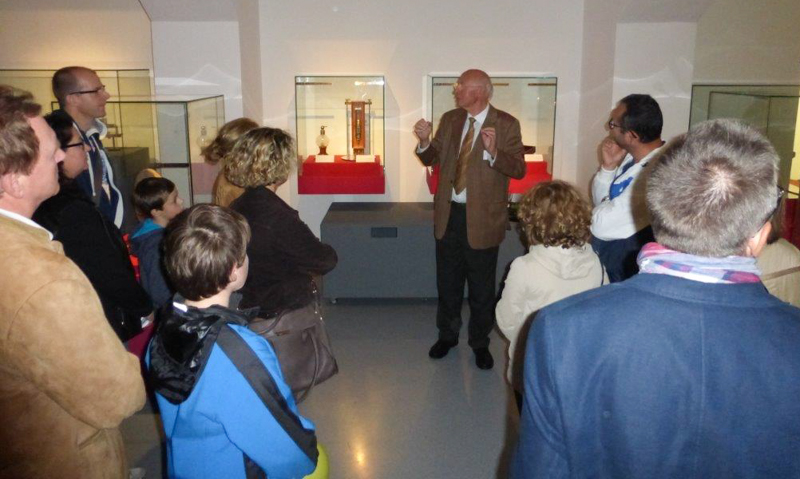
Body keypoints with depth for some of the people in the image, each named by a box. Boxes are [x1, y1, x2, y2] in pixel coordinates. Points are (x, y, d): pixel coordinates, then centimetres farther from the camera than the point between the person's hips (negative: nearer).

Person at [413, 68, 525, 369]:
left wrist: (493, 152, -32)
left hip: (482, 218, -4)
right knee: (447, 281, 17)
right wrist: (425, 142, -12)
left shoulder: (506, 125, -9)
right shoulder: (449, 119, 6)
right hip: (448, 213, 5)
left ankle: (480, 343, 27)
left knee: (482, 287, 9)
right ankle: (447, 335, 36)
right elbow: (431, 159, 9)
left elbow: (519, 169, -15)